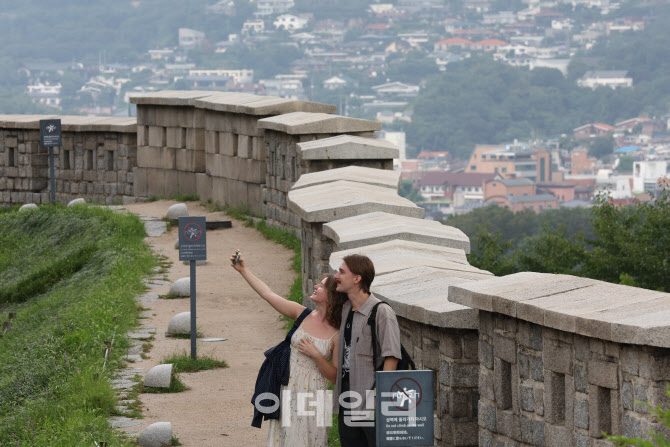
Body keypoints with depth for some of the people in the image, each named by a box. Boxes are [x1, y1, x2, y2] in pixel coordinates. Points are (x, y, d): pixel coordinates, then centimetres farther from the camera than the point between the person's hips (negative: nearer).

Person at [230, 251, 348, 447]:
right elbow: (268, 294, 3)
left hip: (312, 395, -3)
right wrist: (243, 270, 3)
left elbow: (336, 377, -6)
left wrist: (315, 355, -18)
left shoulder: (336, 335, -8)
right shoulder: (303, 315, 1)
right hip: (288, 391, 3)